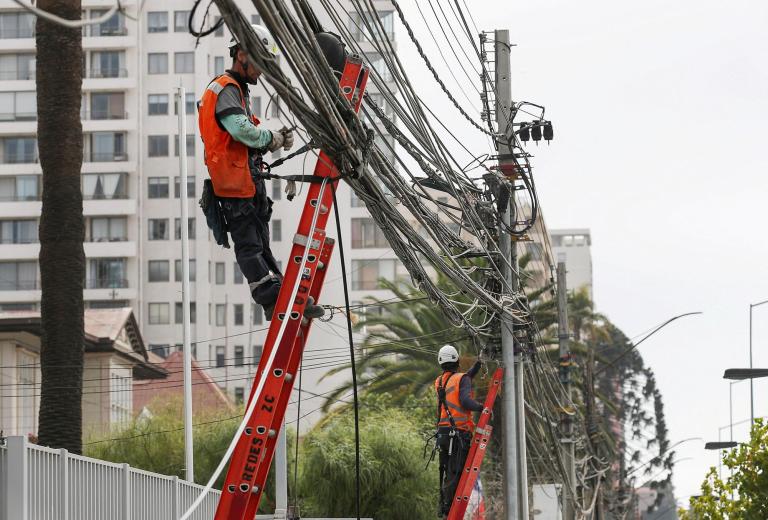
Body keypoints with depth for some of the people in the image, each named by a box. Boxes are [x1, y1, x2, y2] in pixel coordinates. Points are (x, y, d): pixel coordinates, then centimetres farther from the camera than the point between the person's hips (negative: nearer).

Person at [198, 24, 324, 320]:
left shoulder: (236, 90, 24)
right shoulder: (226, 90, -10)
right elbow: (242, 129, -26)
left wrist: (276, 141, 3)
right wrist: (272, 138, -10)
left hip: (248, 180, 11)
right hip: (234, 180, -11)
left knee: (258, 241, 10)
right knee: (249, 243, -10)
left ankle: (281, 300, 12)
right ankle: (274, 300, -13)